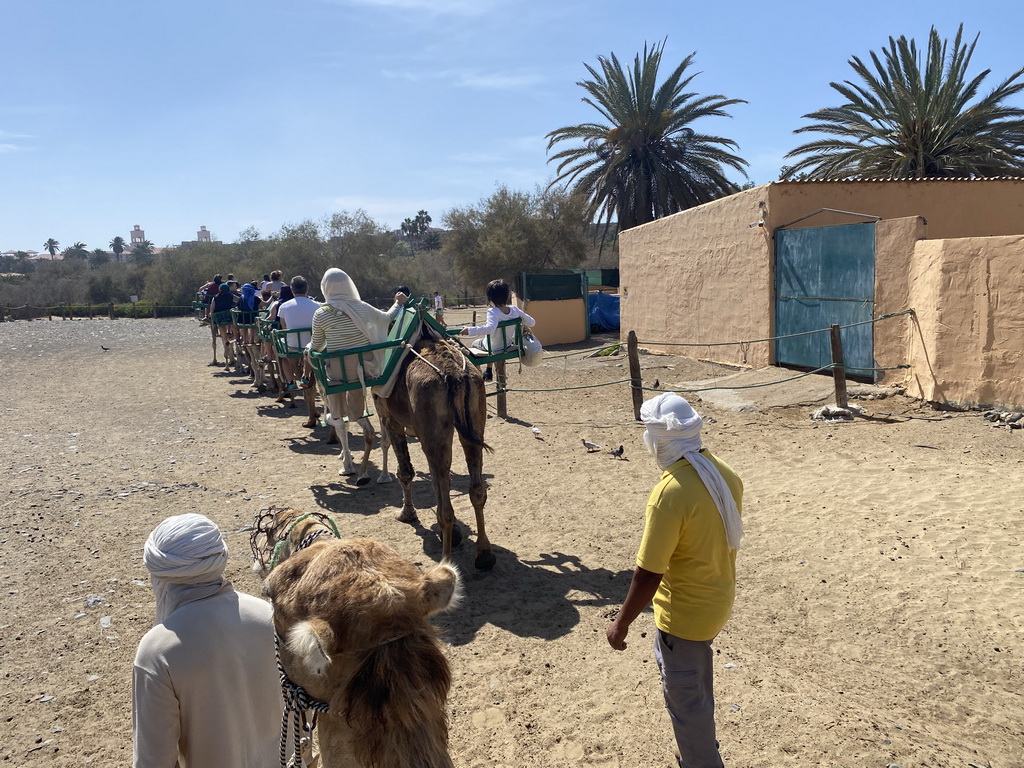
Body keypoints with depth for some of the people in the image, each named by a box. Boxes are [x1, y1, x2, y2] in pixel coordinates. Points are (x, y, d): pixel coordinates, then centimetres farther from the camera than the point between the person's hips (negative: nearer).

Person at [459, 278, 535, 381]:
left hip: (494, 348, -5)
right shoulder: (515, 310, -16)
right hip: (508, 345, 5)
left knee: (475, 343, 27)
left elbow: (490, 328, -49)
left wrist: (470, 330, -46)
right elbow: (532, 323, -11)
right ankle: (489, 372, 42)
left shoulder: (493, 312, -30)